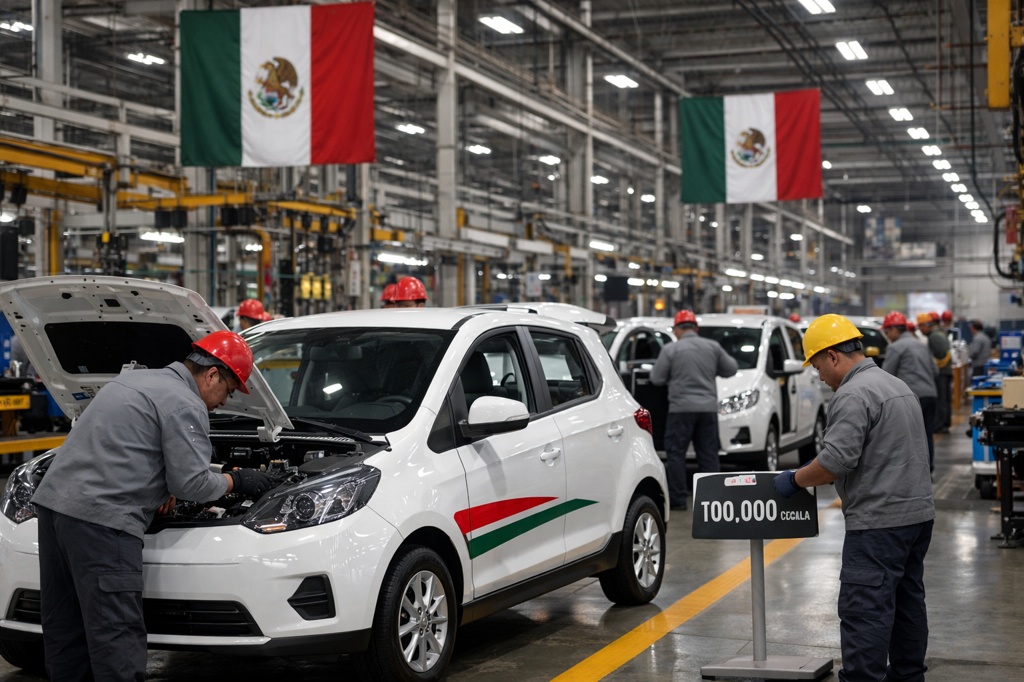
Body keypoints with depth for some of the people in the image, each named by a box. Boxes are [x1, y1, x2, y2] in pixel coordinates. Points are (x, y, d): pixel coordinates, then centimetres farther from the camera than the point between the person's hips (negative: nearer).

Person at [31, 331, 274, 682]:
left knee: (65, 627, 13)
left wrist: (158, 487, 25)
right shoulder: (185, 406, -7)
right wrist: (235, 481, 8)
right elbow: (191, 482, -10)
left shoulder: (134, 379, 24)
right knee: (116, 633, -9)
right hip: (99, 518, -10)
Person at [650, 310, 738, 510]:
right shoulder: (712, 347, 5)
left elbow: (657, 379, -2)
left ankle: (678, 498, 1)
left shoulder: (670, 350, -6)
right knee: (709, 454, 10)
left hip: (682, 407, -4)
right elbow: (731, 368, 13)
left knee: (676, 453, 3)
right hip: (708, 406, 4)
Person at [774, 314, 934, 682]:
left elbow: (835, 461, -22)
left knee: (865, 610, -8)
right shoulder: (897, 385, 17)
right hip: (918, 513, 10)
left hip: (880, 521, -10)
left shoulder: (853, 395, -15)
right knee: (907, 601, 17)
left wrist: (795, 480, -7)